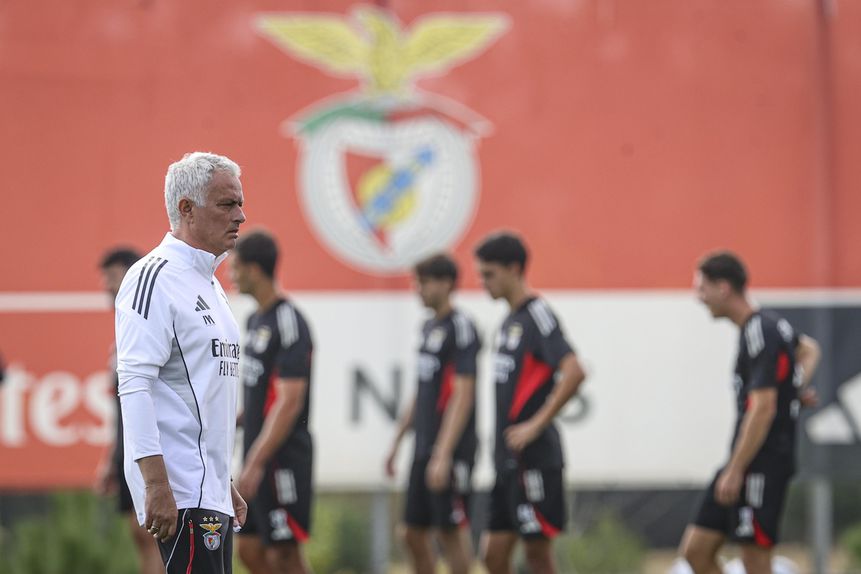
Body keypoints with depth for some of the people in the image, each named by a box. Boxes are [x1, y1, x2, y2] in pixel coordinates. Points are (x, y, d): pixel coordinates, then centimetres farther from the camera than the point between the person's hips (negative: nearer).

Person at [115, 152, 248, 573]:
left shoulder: (209, 285, 21)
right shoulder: (154, 278, -10)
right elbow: (135, 384, -19)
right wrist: (156, 485, -25)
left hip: (210, 493, 10)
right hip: (180, 495, -10)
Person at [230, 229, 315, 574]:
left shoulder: (288, 323, -16)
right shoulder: (257, 320, 13)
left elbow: (289, 402, -22)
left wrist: (256, 462, -24)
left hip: (284, 458, -9)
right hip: (259, 458, 9)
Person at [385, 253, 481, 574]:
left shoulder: (460, 328, -12)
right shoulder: (429, 327, 14)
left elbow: (462, 397, -18)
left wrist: (443, 455, -23)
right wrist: (397, 444, 22)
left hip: (450, 451, -9)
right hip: (424, 448, 9)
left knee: (451, 532, -4)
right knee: (414, 533, 10)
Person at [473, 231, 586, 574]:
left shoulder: (537, 315, -12)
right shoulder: (510, 321, 16)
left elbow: (574, 372, -24)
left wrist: (536, 425, -23)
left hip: (534, 457, -9)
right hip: (508, 460, 9)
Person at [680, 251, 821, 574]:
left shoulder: (760, 335, -16)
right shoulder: (768, 326, 14)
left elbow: (763, 408, -23)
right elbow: (809, 348, 35)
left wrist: (734, 471, -23)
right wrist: (797, 385, 16)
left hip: (762, 466, -10)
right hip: (744, 463, 10)